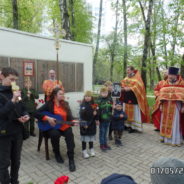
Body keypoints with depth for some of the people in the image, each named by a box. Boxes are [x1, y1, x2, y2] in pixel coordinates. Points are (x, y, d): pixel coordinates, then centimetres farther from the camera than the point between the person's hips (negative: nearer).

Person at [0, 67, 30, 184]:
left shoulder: (16, 92, 6)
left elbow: (23, 108, 13)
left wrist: (26, 116, -6)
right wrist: (13, 100, -30)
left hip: (18, 131, 6)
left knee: (16, 160, 19)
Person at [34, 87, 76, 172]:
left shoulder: (65, 104, 5)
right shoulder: (49, 104, -7)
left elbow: (69, 117, 3)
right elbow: (36, 113, -13)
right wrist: (47, 118, -23)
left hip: (64, 126, 3)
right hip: (51, 127, -2)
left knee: (70, 135, -27)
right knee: (55, 134, -34)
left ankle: (71, 159, -19)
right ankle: (57, 153, -4)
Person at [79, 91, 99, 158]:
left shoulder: (94, 105, -1)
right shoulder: (82, 105, -8)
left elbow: (97, 113, 4)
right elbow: (81, 115, -11)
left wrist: (95, 113, -19)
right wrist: (84, 124, -16)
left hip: (92, 124, 3)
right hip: (84, 124, -3)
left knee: (91, 137, 16)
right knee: (84, 138, 7)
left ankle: (91, 149, 31)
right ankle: (84, 151, 19)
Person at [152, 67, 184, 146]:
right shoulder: (165, 84, 8)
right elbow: (161, 95, 9)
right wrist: (160, 105, 4)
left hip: (175, 107, -3)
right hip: (165, 107, 3)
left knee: (174, 123, -1)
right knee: (165, 122, 8)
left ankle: (174, 140, 7)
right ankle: (165, 137, 20)